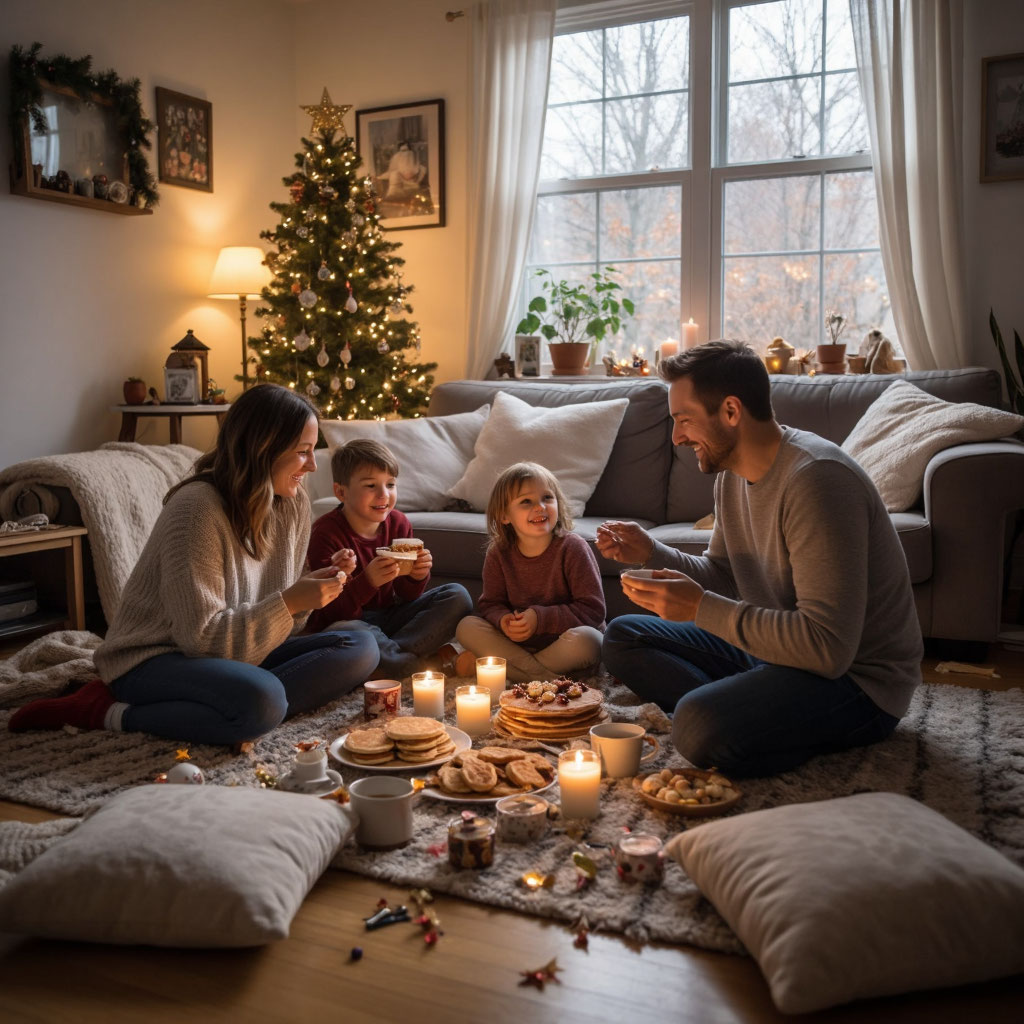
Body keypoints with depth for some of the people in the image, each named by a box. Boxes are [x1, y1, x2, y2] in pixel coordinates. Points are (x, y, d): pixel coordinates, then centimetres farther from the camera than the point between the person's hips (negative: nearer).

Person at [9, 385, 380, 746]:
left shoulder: (293, 503, 0)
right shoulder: (198, 509, -21)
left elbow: (272, 619, 7)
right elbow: (202, 637, -21)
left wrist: (311, 588, -13)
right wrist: (290, 602, -26)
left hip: (239, 654, 8)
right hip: (154, 660, -8)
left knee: (361, 649, -10)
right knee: (262, 702, -37)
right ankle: (110, 713, -14)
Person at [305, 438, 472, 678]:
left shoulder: (398, 523, 0)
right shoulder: (326, 532, -17)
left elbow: (406, 596, 6)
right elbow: (331, 613, -22)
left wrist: (417, 576, -18)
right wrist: (368, 581, -39)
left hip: (390, 618, 6)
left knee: (458, 596, -8)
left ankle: (390, 655, -23)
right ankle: (430, 662, -20)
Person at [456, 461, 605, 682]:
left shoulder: (572, 547, -16)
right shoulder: (499, 554, -4)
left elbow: (593, 610, -17)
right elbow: (491, 603, 2)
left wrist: (540, 618, -26)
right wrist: (503, 619, -23)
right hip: (520, 642, 4)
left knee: (584, 639, -36)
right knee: (467, 627, -17)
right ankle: (549, 678, -25)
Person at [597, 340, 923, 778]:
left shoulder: (815, 478, -26)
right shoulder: (733, 473, 4)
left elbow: (828, 648, -31)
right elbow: (722, 575, 16)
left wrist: (701, 608, -28)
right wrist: (652, 553, -2)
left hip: (857, 678, -10)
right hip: (772, 649, 10)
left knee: (701, 727, -34)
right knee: (622, 638, 6)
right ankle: (742, 714, -10)